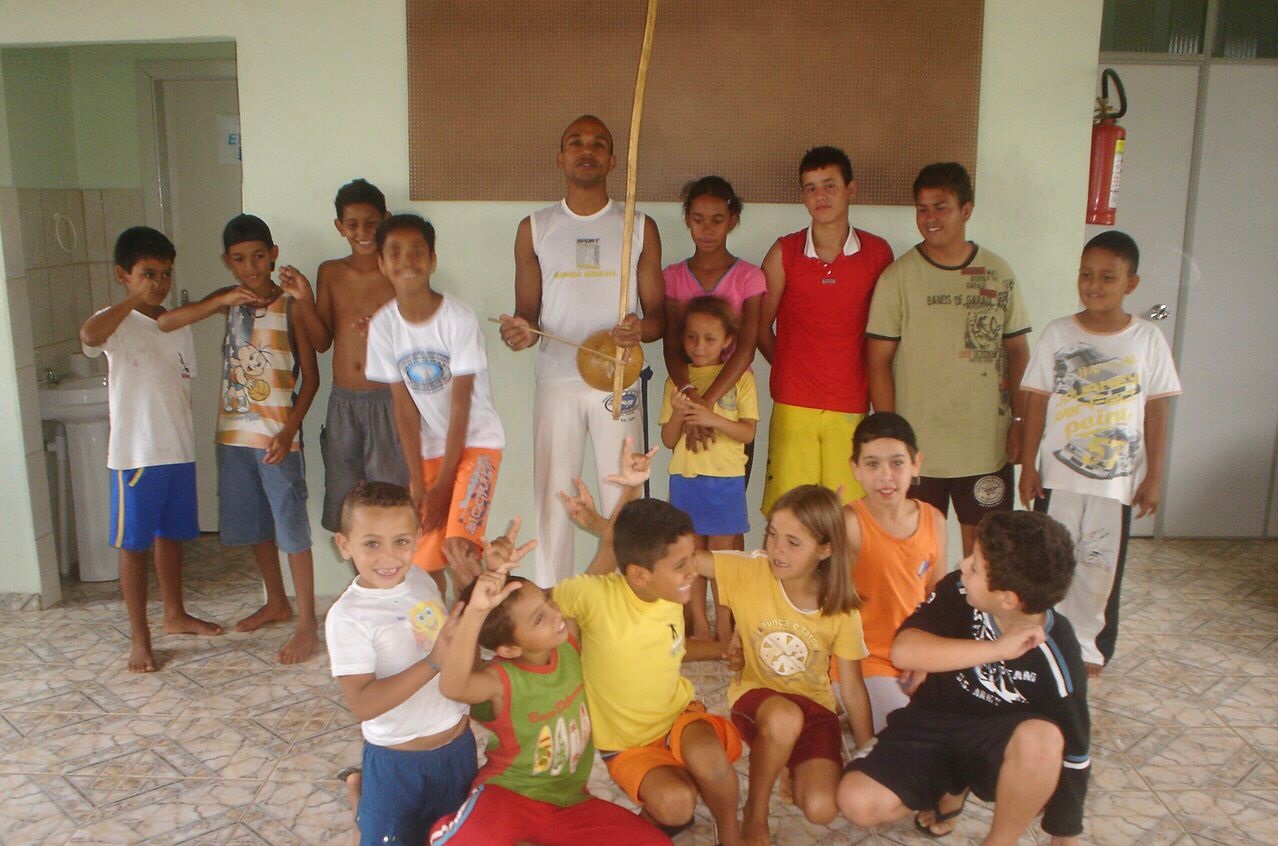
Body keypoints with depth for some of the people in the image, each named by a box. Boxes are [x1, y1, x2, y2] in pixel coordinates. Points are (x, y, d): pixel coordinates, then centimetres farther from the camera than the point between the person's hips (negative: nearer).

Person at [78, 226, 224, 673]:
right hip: (135, 455, -6)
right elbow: (89, 336, -35)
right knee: (134, 544, 4)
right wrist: (133, 300, -26)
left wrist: (184, 440, 15)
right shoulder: (115, 323, -10)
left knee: (172, 535, 19)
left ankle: (175, 614, 35)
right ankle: (140, 638, 13)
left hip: (179, 450, 6)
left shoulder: (178, 325, 8)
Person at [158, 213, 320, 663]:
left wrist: (288, 432, -17)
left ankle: (307, 623, 7)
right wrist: (223, 300, -17)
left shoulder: (291, 305, -8)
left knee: (291, 527, -3)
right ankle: (277, 603, 35)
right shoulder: (229, 300, 6)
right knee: (252, 524, 17)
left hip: (277, 435, -6)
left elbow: (310, 376, -8)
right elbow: (165, 322, -4)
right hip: (234, 432, 6)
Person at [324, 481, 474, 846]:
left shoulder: (421, 579, -4)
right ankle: (360, 788, 36)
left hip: (459, 745, 6)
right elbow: (362, 704, -28)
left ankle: (366, 785, 41)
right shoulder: (348, 617, -23)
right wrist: (433, 663, -33)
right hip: (400, 761, -6)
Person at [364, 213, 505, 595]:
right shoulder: (383, 325, -7)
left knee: (457, 546, -20)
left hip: (476, 440, -4)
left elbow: (461, 405, -16)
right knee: (423, 561, 5)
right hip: (429, 448, 4)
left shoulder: (458, 318, -18)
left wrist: (443, 485, -14)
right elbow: (404, 406, -4)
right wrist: (417, 483, -7)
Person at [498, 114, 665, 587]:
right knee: (552, 500, 4)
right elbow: (527, 311, 10)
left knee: (622, 503, 1)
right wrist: (522, 331, -14)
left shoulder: (639, 228, 7)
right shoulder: (535, 229, 9)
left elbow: (658, 313, 7)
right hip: (556, 381, 1)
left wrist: (641, 329, -17)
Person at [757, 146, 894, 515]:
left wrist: (869, 379, 6)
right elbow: (760, 327, 9)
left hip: (851, 408, 1)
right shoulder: (784, 253, 2)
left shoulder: (878, 253, 4)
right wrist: (791, 372, 8)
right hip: (793, 407, 0)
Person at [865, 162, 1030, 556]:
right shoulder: (898, 277, -4)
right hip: (918, 445, -2)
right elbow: (878, 362, -4)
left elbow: (1017, 350, 11)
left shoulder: (999, 274, 4)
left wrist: (1019, 420, 4)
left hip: (987, 443, 2)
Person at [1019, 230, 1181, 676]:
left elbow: (1156, 411, 0)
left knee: (1101, 567, 10)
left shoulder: (1148, 339, -3)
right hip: (1057, 475, 0)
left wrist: (1153, 476, -2)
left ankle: (1088, 645, 28)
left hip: (1117, 479, 0)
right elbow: (1036, 402, -2)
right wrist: (1028, 466, -3)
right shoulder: (1058, 334, -4)